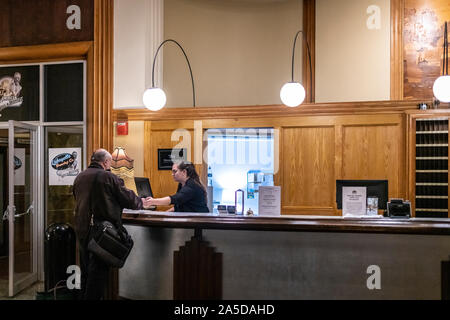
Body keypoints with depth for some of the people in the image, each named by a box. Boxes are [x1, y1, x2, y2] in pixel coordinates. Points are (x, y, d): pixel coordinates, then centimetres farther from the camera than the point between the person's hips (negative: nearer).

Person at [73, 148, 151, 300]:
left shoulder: (79, 177, 10)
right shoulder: (108, 177, -12)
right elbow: (127, 197, -6)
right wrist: (141, 203, 14)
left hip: (81, 230, 7)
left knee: (86, 269, 18)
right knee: (99, 270, 1)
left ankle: (83, 296, 28)